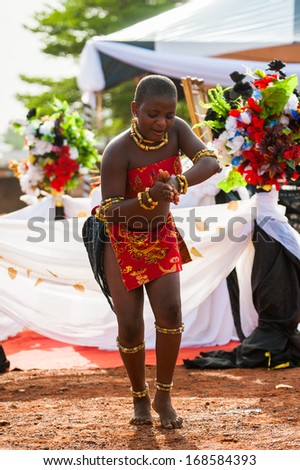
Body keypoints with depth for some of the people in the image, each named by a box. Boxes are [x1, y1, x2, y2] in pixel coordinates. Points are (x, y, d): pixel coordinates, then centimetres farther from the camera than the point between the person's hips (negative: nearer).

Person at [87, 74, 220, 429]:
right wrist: (150, 196, -43)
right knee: (130, 326, -7)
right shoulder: (117, 152, -27)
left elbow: (211, 162, -26)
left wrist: (178, 182, -46)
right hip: (122, 242, -3)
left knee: (170, 311, -15)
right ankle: (140, 397, 18)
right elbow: (110, 213, -26)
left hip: (162, 238, 3)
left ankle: (164, 396, 2)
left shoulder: (176, 130, -15)